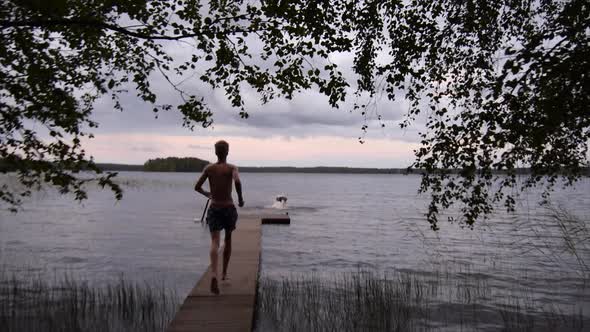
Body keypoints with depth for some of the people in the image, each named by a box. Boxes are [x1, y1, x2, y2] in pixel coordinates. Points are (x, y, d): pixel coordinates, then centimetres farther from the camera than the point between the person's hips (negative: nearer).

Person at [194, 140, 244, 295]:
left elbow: (197, 187, 2)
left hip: (214, 209, 1)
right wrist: (240, 198, -11)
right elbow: (237, 181, -26)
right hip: (229, 209, -1)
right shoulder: (232, 168, -6)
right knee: (228, 240, 20)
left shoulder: (209, 168, 2)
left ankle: (214, 275, -31)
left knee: (215, 243, -8)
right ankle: (224, 273, 31)